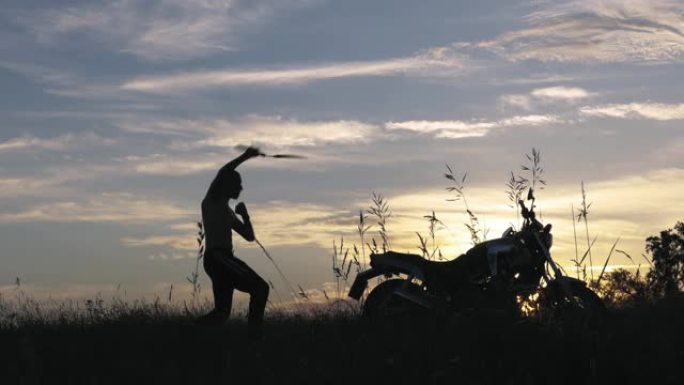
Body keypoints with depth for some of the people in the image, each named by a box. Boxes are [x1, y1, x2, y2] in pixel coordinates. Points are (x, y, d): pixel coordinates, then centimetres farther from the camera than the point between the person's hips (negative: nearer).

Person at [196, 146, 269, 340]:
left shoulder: (228, 212, 28)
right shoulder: (212, 200, 5)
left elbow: (249, 236, 30)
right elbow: (223, 173, -13)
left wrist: (245, 215, 17)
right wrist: (245, 156, -10)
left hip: (221, 259, 9)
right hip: (217, 256, -9)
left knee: (222, 312, 8)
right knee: (260, 287, -15)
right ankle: (253, 334, -23)